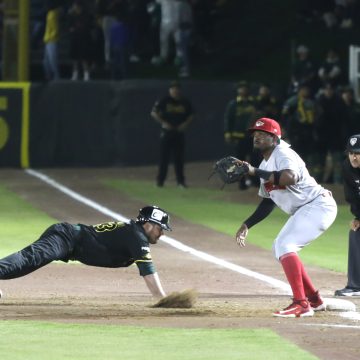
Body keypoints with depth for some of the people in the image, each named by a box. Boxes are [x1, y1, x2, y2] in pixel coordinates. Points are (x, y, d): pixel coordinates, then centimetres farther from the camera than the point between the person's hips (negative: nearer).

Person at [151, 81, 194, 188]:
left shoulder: (185, 103, 5)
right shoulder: (164, 101, -3)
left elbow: (191, 116, 15)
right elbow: (154, 113, -1)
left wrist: (185, 124, -3)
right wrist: (163, 123, -11)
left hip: (179, 132, 2)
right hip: (167, 132, -2)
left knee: (179, 158, 3)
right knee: (164, 157, -1)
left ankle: (180, 181, 7)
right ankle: (160, 180, 6)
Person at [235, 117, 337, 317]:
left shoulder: (283, 154, -16)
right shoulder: (266, 167, 14)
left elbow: (289, 177, -39)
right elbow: (268, 202, 22)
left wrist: (255, 172, -34)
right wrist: (247, 225, 14)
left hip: (319, 205, -11)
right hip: (304, 211, 11)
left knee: (285, 246, -22)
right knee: (280, 248, 18)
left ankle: (301, 304, -28)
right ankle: (315, 300, 23)